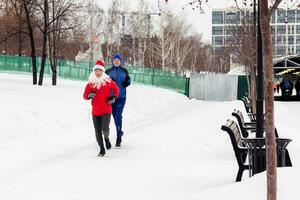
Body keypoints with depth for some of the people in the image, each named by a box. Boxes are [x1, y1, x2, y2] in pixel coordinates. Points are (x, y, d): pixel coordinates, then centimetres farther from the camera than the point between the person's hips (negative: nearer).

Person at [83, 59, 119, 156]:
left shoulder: (108, 81, -2)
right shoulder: (90, 83, 0)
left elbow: (116, 89, 14)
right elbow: (85, 95, 4)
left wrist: (113, 97, -1)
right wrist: (89, 95, -17)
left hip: (106, 110, -2)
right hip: (95, 111, 2)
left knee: (105, 128, -17)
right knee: (97, 131, 3)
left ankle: (106, 138, 19)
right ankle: (102, 149, 21)